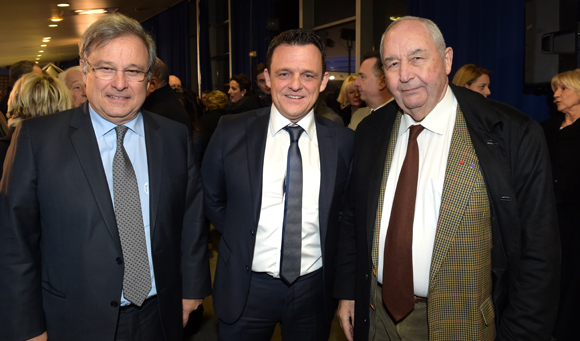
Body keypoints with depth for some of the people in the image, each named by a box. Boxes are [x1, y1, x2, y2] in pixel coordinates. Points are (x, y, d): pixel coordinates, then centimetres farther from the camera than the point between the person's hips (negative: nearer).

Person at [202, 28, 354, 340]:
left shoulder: (344, 142, -6)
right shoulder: (231, 131, -7)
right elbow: (212, 198, 6)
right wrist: (241, 239, 2)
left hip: (315, 289, 1)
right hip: (245, 288, 0)